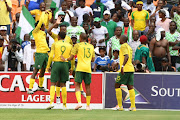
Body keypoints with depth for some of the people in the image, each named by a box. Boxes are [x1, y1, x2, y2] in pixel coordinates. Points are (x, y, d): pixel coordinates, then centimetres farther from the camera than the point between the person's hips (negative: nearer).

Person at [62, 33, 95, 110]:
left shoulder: (77, 45, 2)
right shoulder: (91, 46, 15)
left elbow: (71, 57, -1)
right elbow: (93, 59, 19)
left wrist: (65, 59, 17)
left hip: (80, 68, -4)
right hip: (88, 69, 4)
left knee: (77, 85, -3)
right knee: (87, 86, 9)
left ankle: (79, 102, -22)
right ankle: (88, 106, 10)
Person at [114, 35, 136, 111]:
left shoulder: (123, 46, -7)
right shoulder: (129, 47, 20)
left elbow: (127, 56, -22)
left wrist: (122, 66, -32)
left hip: (125, 69, -8)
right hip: (131, 69, 8)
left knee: (117, 85, 0)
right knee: (130, 87, 4)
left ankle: (120, 106, -4)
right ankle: (133, 106, -3)